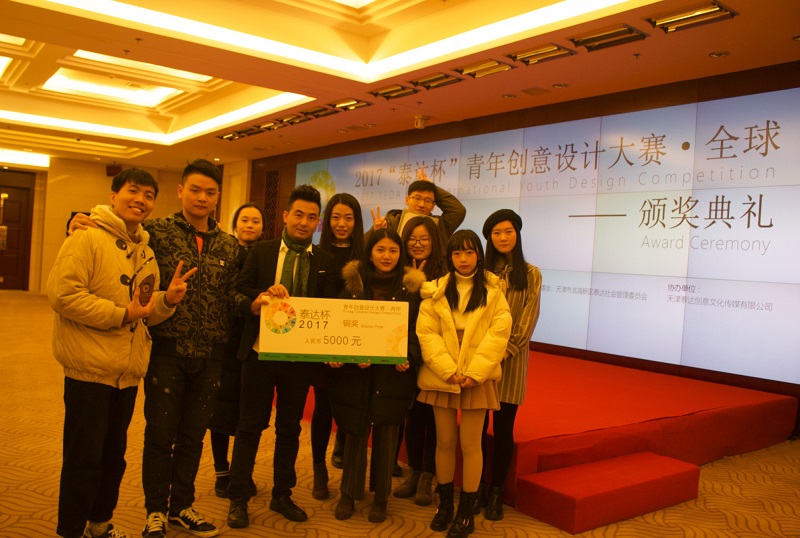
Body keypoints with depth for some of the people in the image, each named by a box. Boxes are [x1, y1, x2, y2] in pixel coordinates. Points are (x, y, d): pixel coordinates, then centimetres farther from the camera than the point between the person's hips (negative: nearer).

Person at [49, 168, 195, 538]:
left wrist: (167, 300, -7)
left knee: (114, 455, 19)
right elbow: (62, 293, -21)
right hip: (90, 369, -7)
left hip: (128, 372, 7)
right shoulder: (87, 240, -10)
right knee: (84, 458, 2)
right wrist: (121, 314, -20)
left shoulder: (146, 252, 12)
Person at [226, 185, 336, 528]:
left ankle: (282, 496, 28)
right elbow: (241, 298, -3)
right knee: (250, 426, 8)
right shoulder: (261, 251, 1)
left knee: (290, 428, 13)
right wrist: (259, 301, -24)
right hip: (260, 351, -1)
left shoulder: (325, 261, 3)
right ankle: (238, 499, 20)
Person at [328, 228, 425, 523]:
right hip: (355, 370, 1)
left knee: (387, 434, 6)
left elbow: (417, 330, 1)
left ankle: (380, 498, 23)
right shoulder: (353, 282, 3)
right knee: (355, 432, 9)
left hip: (393, 374, -1)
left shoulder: (411, 287, 1)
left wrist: (409, 358, -16)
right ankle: (348, 494, 24)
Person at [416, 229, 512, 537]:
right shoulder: (435, 290, 5)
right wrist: (449, 371, -14)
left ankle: (466, 512, 15)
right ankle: (445, 504, 25)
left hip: (477, 378, -1)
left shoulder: (493, 290, 2)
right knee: (445, 442, 9)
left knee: (470, 445, 3)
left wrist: (473, 373, -15)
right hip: (441, 377, 1)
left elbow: (499, 333, -7)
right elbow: (426, 333, -3)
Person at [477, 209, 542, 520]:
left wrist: (505, 350, -12)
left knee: (503, 428, 4)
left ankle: (496, 493, 17)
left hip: (511, 358, -1)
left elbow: (528, 320, -3)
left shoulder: (530, 274, 3)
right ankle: (474, 488, 20)